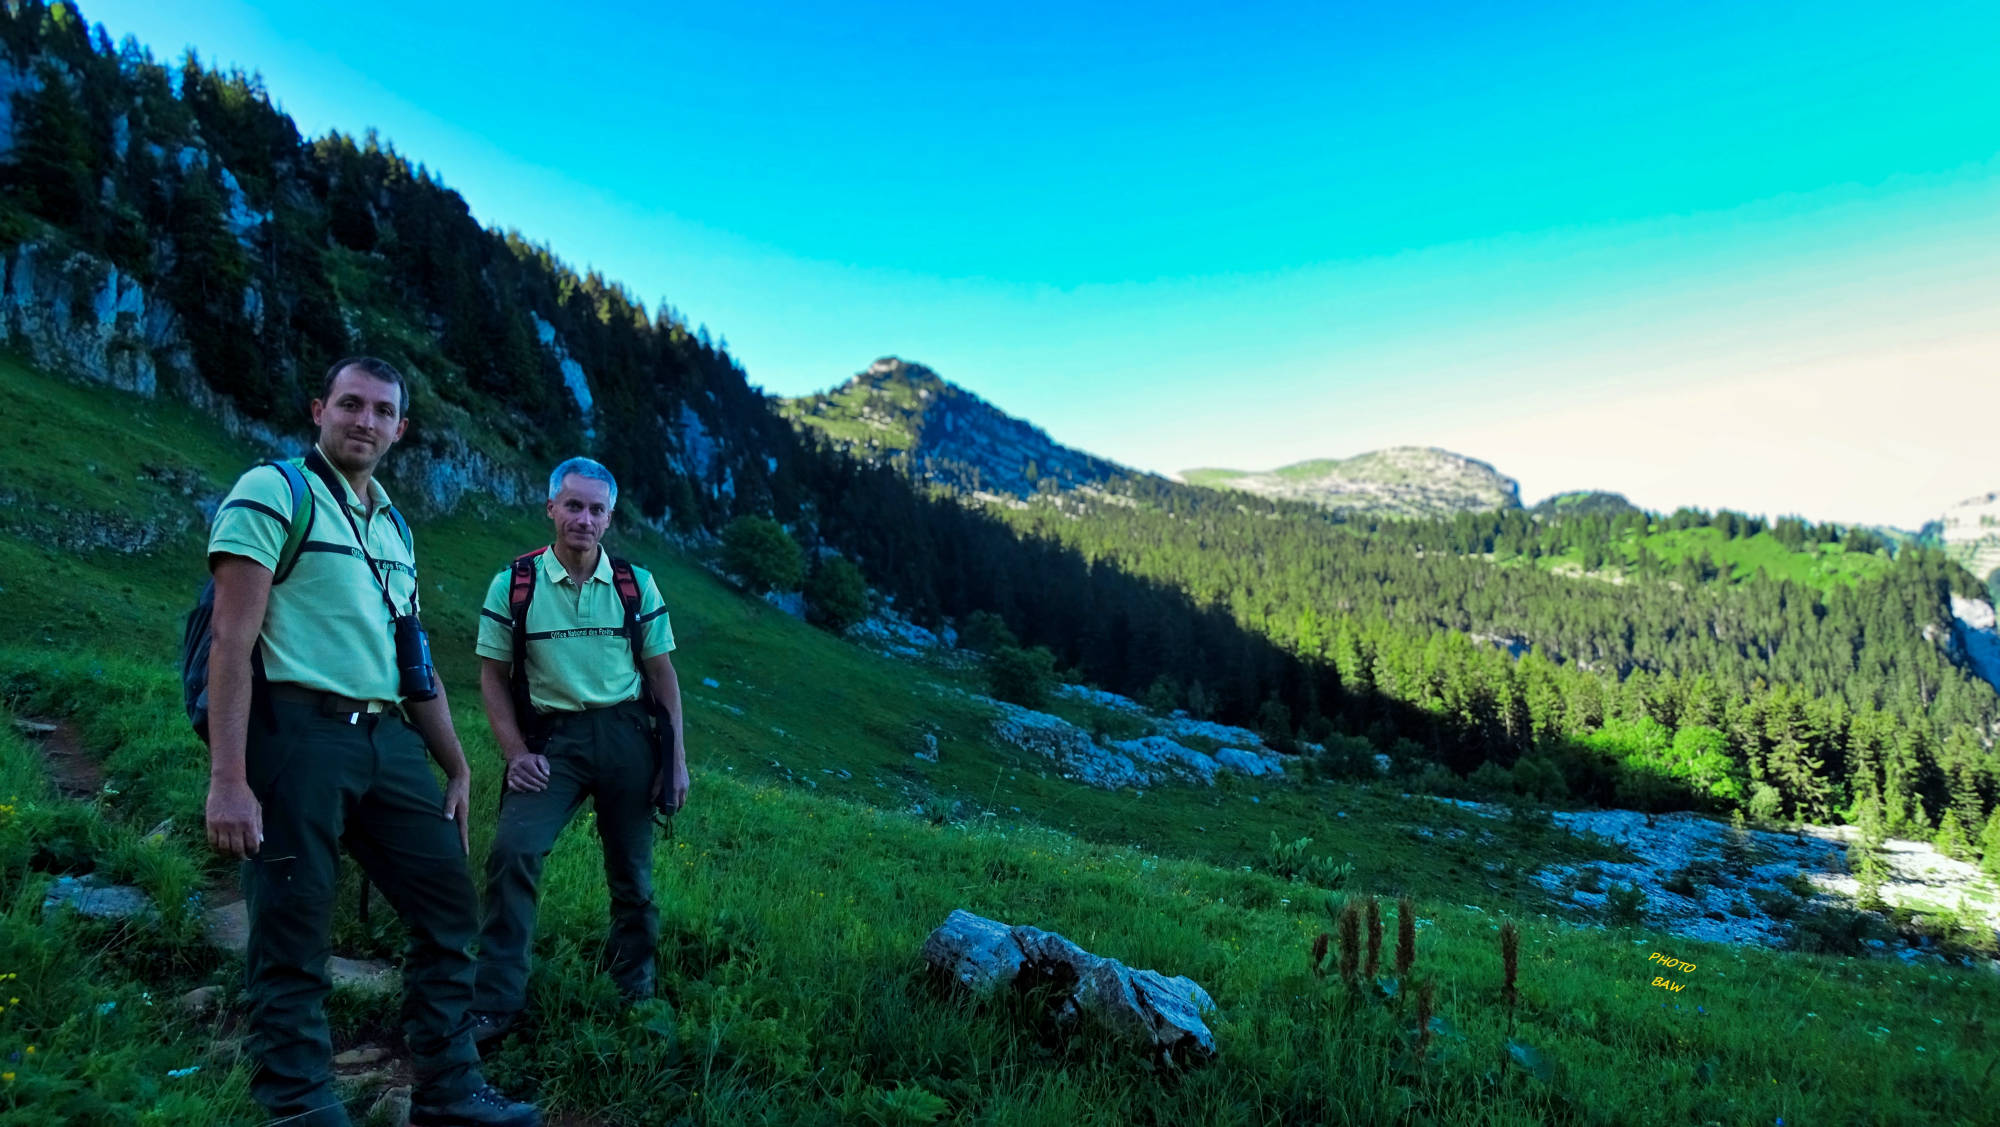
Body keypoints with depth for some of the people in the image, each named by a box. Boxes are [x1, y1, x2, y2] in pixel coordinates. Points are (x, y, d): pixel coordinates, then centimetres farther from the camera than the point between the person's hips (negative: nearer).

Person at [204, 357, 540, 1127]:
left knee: (449, 906, 8)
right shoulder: (272, 494, -2)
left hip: (388, 740, 7)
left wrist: (457, 769, 18)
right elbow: (233, 640, -10)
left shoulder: (395, 527, 19)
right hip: (298, 735, -7)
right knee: (292, 940, 1)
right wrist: (227, 779, -17)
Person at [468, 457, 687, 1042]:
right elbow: (493, 676, 4)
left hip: (626, 735, 1)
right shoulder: (513, 585, 0)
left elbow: (662, 675, 8)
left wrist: (676, 758, 3)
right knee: (513, 851, -19)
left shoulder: (636, 585, 3)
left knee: (633, 873, 9)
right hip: (551, 737, -1)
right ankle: (494, 1004, -6)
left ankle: (635, 989, 32)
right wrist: (516, 753, -7)